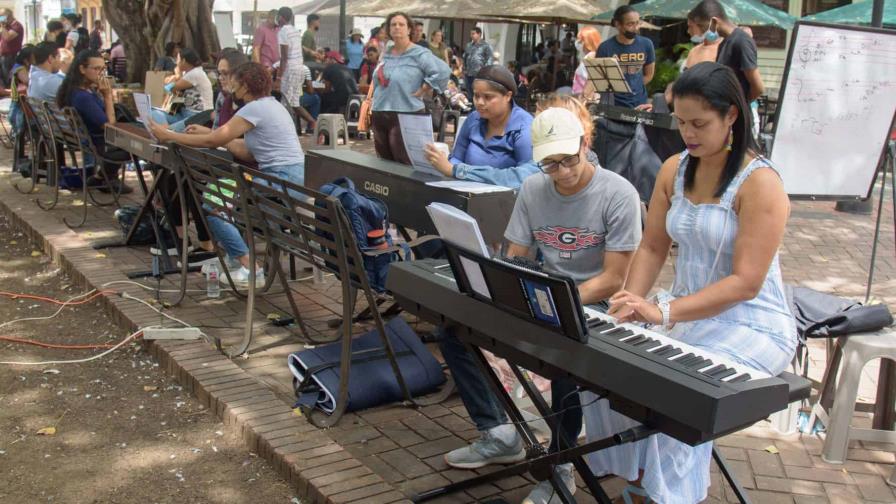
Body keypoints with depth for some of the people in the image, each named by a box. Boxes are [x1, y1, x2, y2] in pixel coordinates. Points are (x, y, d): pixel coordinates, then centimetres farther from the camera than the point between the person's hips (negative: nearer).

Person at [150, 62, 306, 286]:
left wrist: (168, 136, -2)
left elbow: (213, 141, -12)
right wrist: (212, 134, 17)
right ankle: (233, 257, 18)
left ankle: (251, 270, -10)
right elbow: (246, 153, 16)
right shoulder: (269, 105, 18)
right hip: (288, 177, 10)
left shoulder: (256, 108, -12)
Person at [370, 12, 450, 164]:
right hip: (379, 115, 7)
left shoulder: (418, 54, -9)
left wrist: (423, 90, -16)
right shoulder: (386, 54, 14)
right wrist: (375, 103, 18)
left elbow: (443, 70, -20)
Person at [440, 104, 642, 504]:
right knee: (454, 329, -7)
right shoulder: (532, 190, 0)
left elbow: (613, 279, -17)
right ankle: (499, 434, 5)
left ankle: (559, 467, -12)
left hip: (595, 308, -5)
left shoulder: (618, 195, -15)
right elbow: (514, 261, 3)